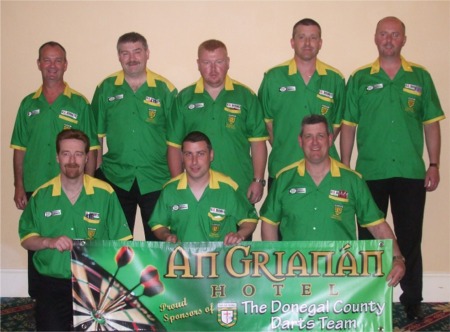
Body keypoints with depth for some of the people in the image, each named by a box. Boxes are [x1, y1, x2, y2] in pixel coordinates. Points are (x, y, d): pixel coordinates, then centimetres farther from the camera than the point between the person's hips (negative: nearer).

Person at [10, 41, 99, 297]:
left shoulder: (79, 103, 1)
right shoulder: (28, 104, 9)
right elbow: (19, 149, 10)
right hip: (34, 189, 3)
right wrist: (19, 186, 3)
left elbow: (90, 150, 1)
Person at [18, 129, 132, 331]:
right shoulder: (41, 195, 4)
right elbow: (26, 239, 7)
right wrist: (49, 242, -13)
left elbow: (121, 241, 1)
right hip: (53, 282, 1)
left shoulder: (105, 193, -1)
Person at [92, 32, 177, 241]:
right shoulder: (105, 89, 4)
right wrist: (95, 174, 4)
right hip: (115, 178, 2)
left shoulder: (165, 89, 0)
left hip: (155, 179, -1)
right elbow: (96, 135, 8)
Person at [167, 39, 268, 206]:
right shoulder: (184, 98, 6)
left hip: (240, 190, 0)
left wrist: (258, 180, -4)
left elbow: (258, 142, 3)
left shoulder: (246, 96, 3)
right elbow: (174, 146, 6)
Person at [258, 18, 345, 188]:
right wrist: (280, 147, 1)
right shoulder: (272, 77, 2)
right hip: (281, 168, -1)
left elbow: (337, 123, 11)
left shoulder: (335, 79, 5)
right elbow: (266, 120, 7)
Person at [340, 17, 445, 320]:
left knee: (410, 239, 7)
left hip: (411, 172, 1)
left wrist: (434, 164, 0)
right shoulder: (360, 79, 4)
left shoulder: (420, 77, 6)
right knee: (369, 238, 9)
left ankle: (412, 300, 19)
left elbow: (431, 124, 7)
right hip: (370, 172, 0)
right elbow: (348, 126, 3)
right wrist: (344, 168, -1)